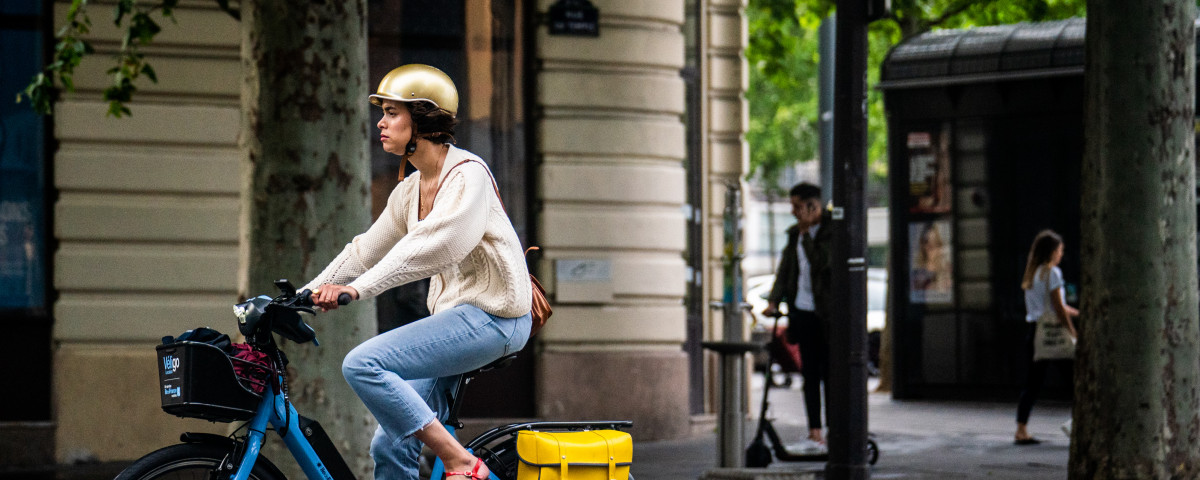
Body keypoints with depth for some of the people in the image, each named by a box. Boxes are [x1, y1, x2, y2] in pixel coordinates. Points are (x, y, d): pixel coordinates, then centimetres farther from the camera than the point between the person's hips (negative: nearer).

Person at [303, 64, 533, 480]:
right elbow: (367, 250, 18)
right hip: (454, 315, 9)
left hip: (491, 316, -9)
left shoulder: (467, 174, -13)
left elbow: (431, 245, -27)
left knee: (363, 364, -23)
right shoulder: (410, 191, 14)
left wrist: (358, 289, -34)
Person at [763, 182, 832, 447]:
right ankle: (814, 429, 9)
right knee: (809, 372, 6)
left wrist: (806, 233, -15)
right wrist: (774, 300, 2)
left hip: (826, 313, -6)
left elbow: (822, 262, -20)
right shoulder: (795, 233, 13)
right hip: (801, 311, 6)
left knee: (829, 371, -4)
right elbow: (785, 269, 13)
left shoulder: (833, 231, -7)